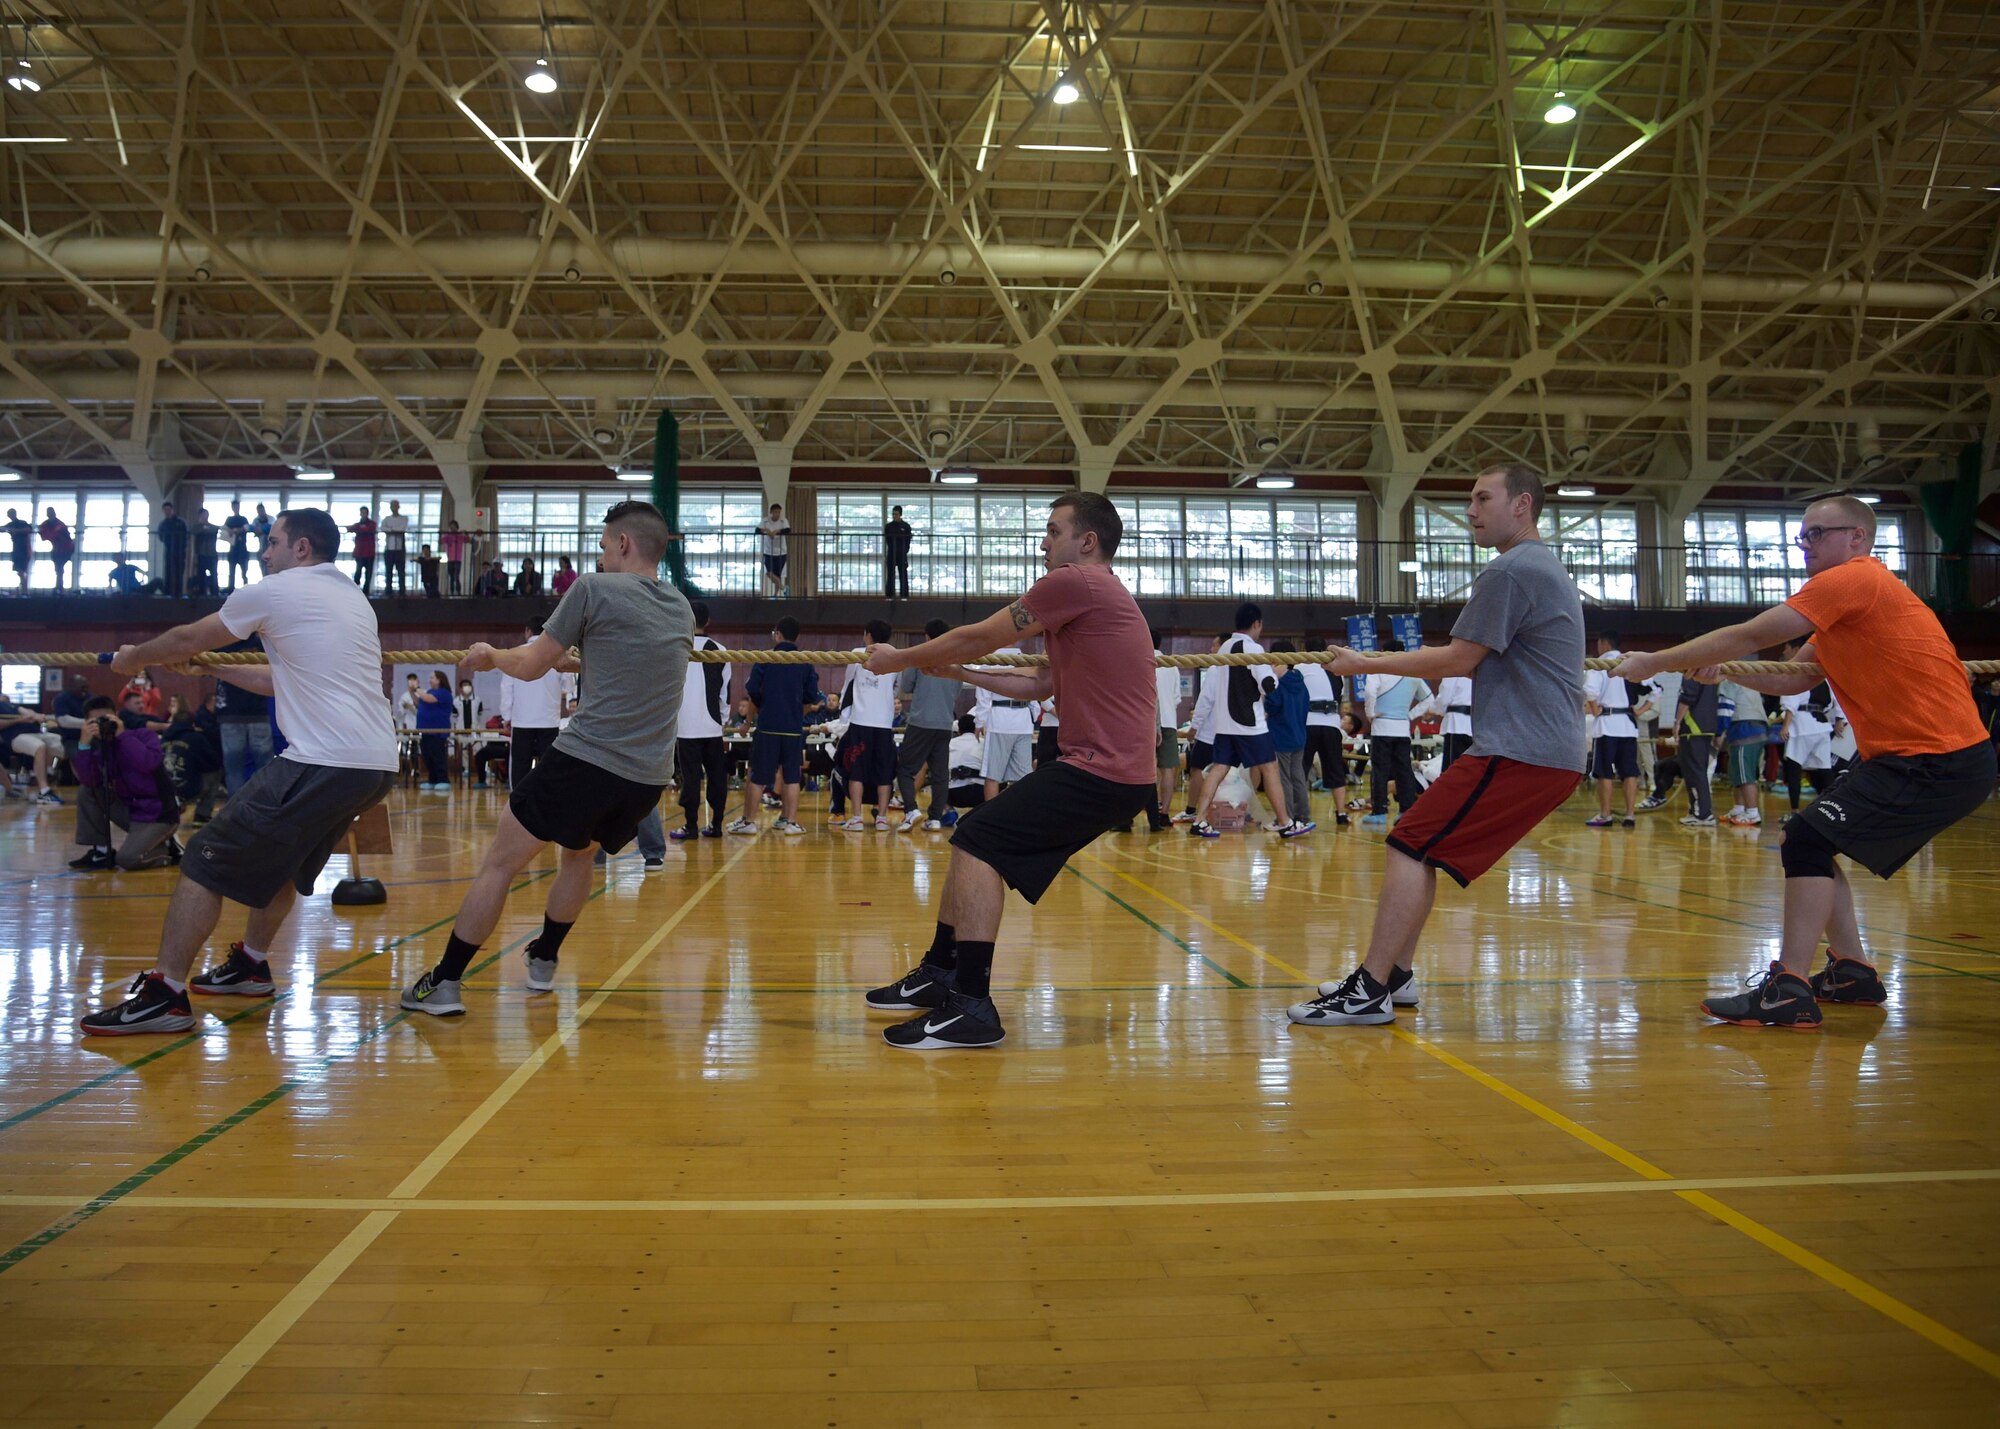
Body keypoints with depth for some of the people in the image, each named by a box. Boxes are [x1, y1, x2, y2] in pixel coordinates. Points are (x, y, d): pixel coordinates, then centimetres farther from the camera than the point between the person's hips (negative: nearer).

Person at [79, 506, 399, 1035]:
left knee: (206, 861, -2)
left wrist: (133, 657, 31)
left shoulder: (276, 591, 0)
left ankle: (163, 994, -5)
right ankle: (251, 966, 36)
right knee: (278, 855, 28)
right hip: (378, 766, 8)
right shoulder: (351, 598, 22)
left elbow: (186, 639, 13)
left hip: (324, 763, -8)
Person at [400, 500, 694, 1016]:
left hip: (586, 760, -6)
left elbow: (530, 666, 3)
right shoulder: (681, 611, 12)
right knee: (578, 854, 30)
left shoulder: (595, 589, -5)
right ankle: (543, 961, 38)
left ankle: (444, 984, 5)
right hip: (648, 778, 6)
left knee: (500, 862, 4)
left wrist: (490, 654, 23)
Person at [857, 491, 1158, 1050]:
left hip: (1105, 770, -10)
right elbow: (1042, 685, 22)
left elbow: (976, 638, -6)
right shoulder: (1095, 595, 21)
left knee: (978, 840, -14)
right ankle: (940, 973, 25)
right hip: (1107, 767, 10)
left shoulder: (1075, 582, -10)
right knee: (976, 836, 15)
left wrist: (900, 659, 8)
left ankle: (972, 1008, -14)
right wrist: (955, 672, 19)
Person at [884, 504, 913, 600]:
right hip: (891, 554, 2)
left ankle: (904, 595, 4)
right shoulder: (888, 526, 6)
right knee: (890, 576, 2)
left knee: (903, 576, 0)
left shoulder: (905, 526, 1)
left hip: (902, 554, -2)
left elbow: (908, 540, -3)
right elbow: (887, 540, 4)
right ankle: (890, 595, 7)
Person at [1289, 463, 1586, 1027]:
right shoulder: (1549, 569, 21)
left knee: (1409, 848, -11)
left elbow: (1458, 661, -12)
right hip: (1554, 752, 10)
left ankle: (1370, 992, -13)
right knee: (1424, 847, 16)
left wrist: (1368, 663, -3)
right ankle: (1397, 975, 20)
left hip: (1520, 753, -10)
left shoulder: (1509, 570, -12)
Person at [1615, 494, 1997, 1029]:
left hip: (1938, 760, -10)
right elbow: (1793, 679, 18)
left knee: (1807, 839, -16)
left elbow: (1749, 636, -16)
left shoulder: (1854, 579, -13)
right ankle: (1852, 972, 23)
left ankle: (1788, 994, -16)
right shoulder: (1846, 600, 19)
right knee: (1817, 839, 16)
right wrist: (1727, 670, 3)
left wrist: (1653, 662, -10)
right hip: (1918, 757, 10)